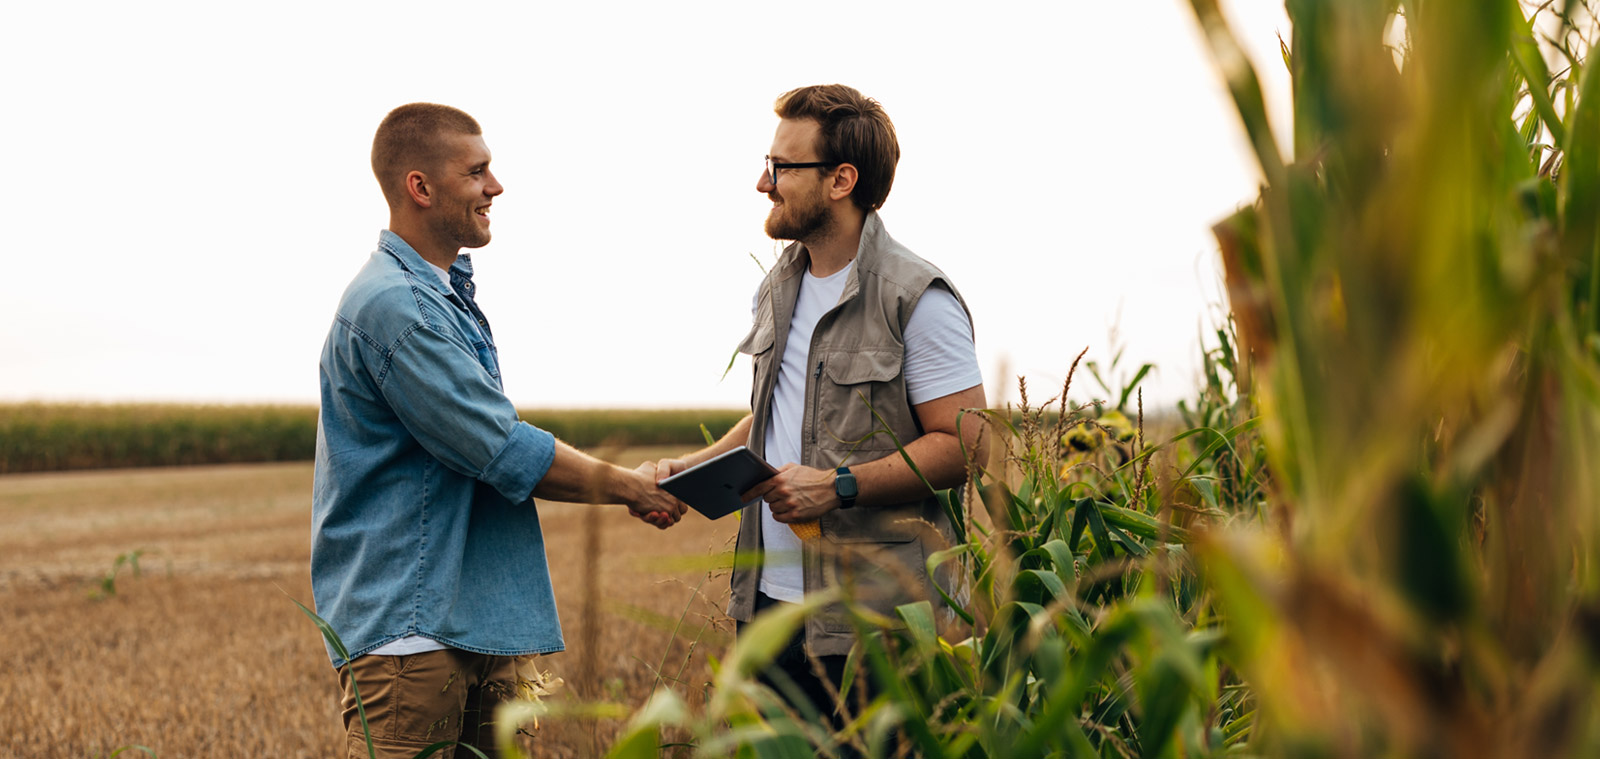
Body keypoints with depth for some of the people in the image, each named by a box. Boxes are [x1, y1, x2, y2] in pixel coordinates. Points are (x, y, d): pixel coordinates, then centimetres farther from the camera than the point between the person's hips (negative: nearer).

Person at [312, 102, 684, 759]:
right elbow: (501, 451, -18)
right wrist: (623, 486, -6)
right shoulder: (391, 304, -17)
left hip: (477, 624, 10)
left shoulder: (448, 295, 17)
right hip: (407, 630, -10)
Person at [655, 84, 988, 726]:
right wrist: (694, 466, 9)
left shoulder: (918, 299, -12)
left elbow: (963, 445, -14)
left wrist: (840, 486, -21)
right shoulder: (779, 288, 14)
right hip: (766, 599, 7)